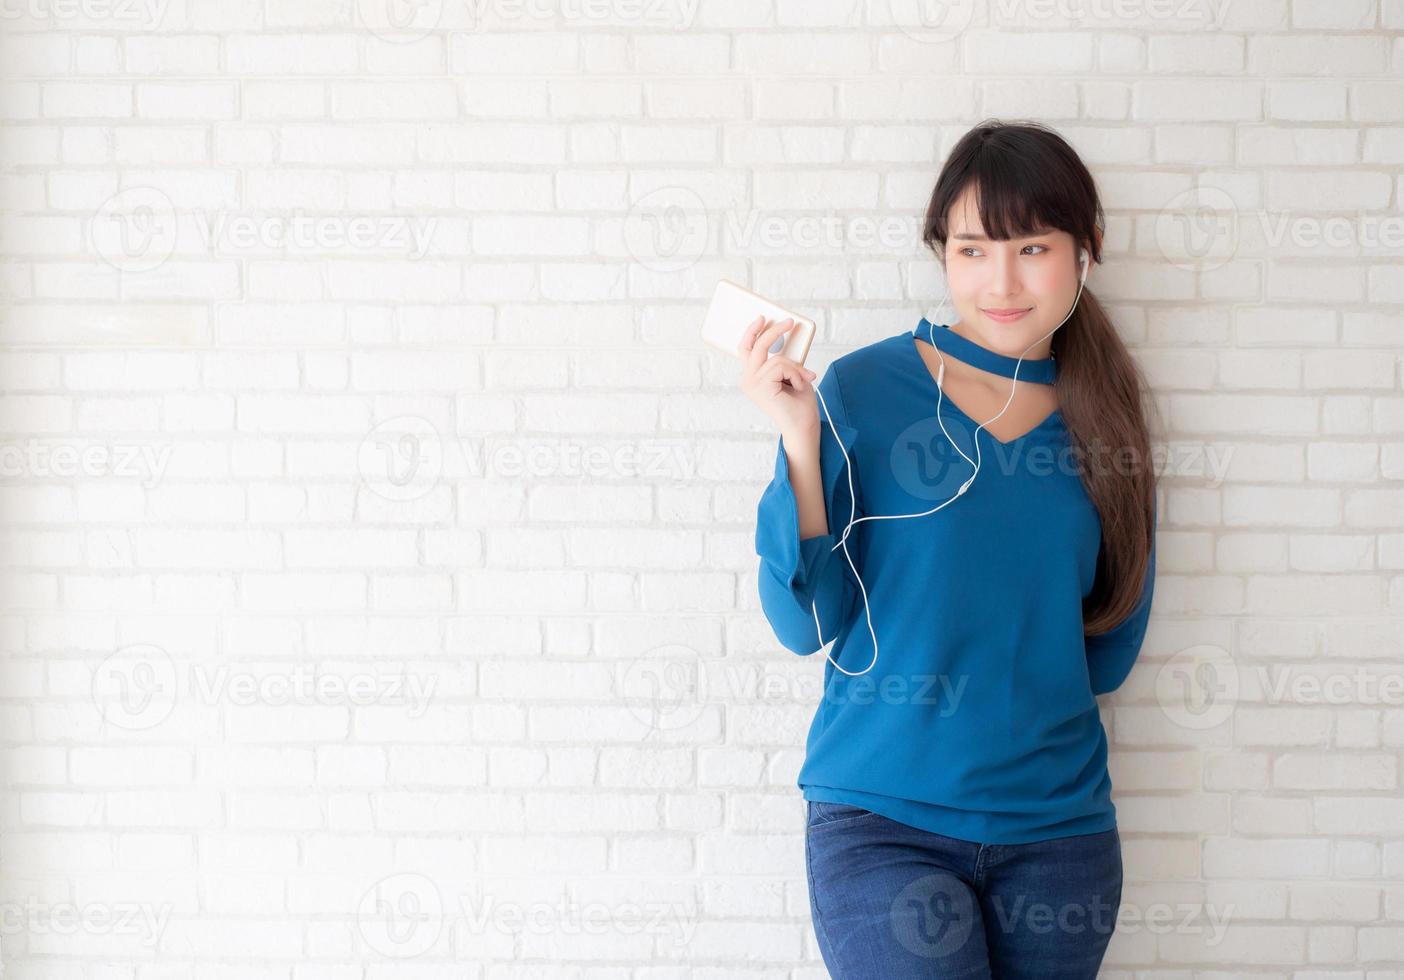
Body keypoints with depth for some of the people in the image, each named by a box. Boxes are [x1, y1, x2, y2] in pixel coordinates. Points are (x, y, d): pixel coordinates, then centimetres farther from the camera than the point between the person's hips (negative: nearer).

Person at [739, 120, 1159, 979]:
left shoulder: (1102, 418, 5)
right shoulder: (862, 391, -4)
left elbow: (1110, 650, 11)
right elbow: (808, 624, -8)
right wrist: (800, 441, -17)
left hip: (1058, 821, 3)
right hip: (883, 815, -3)